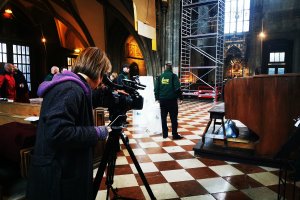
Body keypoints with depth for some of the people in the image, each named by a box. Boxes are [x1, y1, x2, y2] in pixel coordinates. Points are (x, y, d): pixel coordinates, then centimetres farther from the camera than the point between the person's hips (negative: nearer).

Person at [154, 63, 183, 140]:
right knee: (173, 118, 3)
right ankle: (175, 135, 4)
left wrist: (157, 98, 16)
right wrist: (180, 97, -3)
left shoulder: (160, 76, 8)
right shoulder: (173, 76, -3)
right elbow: (177, 88, -11)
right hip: (172, 99, -3)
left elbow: (156, 88, 8)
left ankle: (165, 134, 16)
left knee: (163, 117, 11)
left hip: (162, 99, 4)